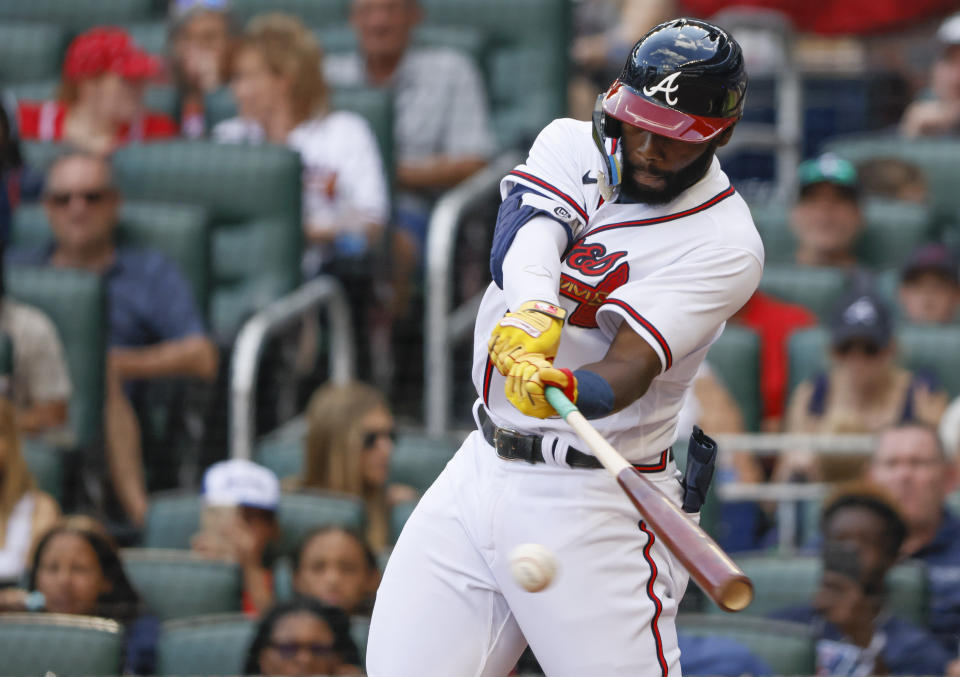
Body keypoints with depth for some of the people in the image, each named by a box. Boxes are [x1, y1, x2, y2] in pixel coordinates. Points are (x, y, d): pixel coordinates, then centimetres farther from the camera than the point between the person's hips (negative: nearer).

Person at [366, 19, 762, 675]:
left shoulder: (726, 244, -12)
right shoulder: (574, 146, 4)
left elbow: (628, 368, -24)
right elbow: (520, 239, -17)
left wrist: (566, 391, -47)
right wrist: (531, 312, -39)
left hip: (593, 503, -5)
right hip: (481, 468, 5)